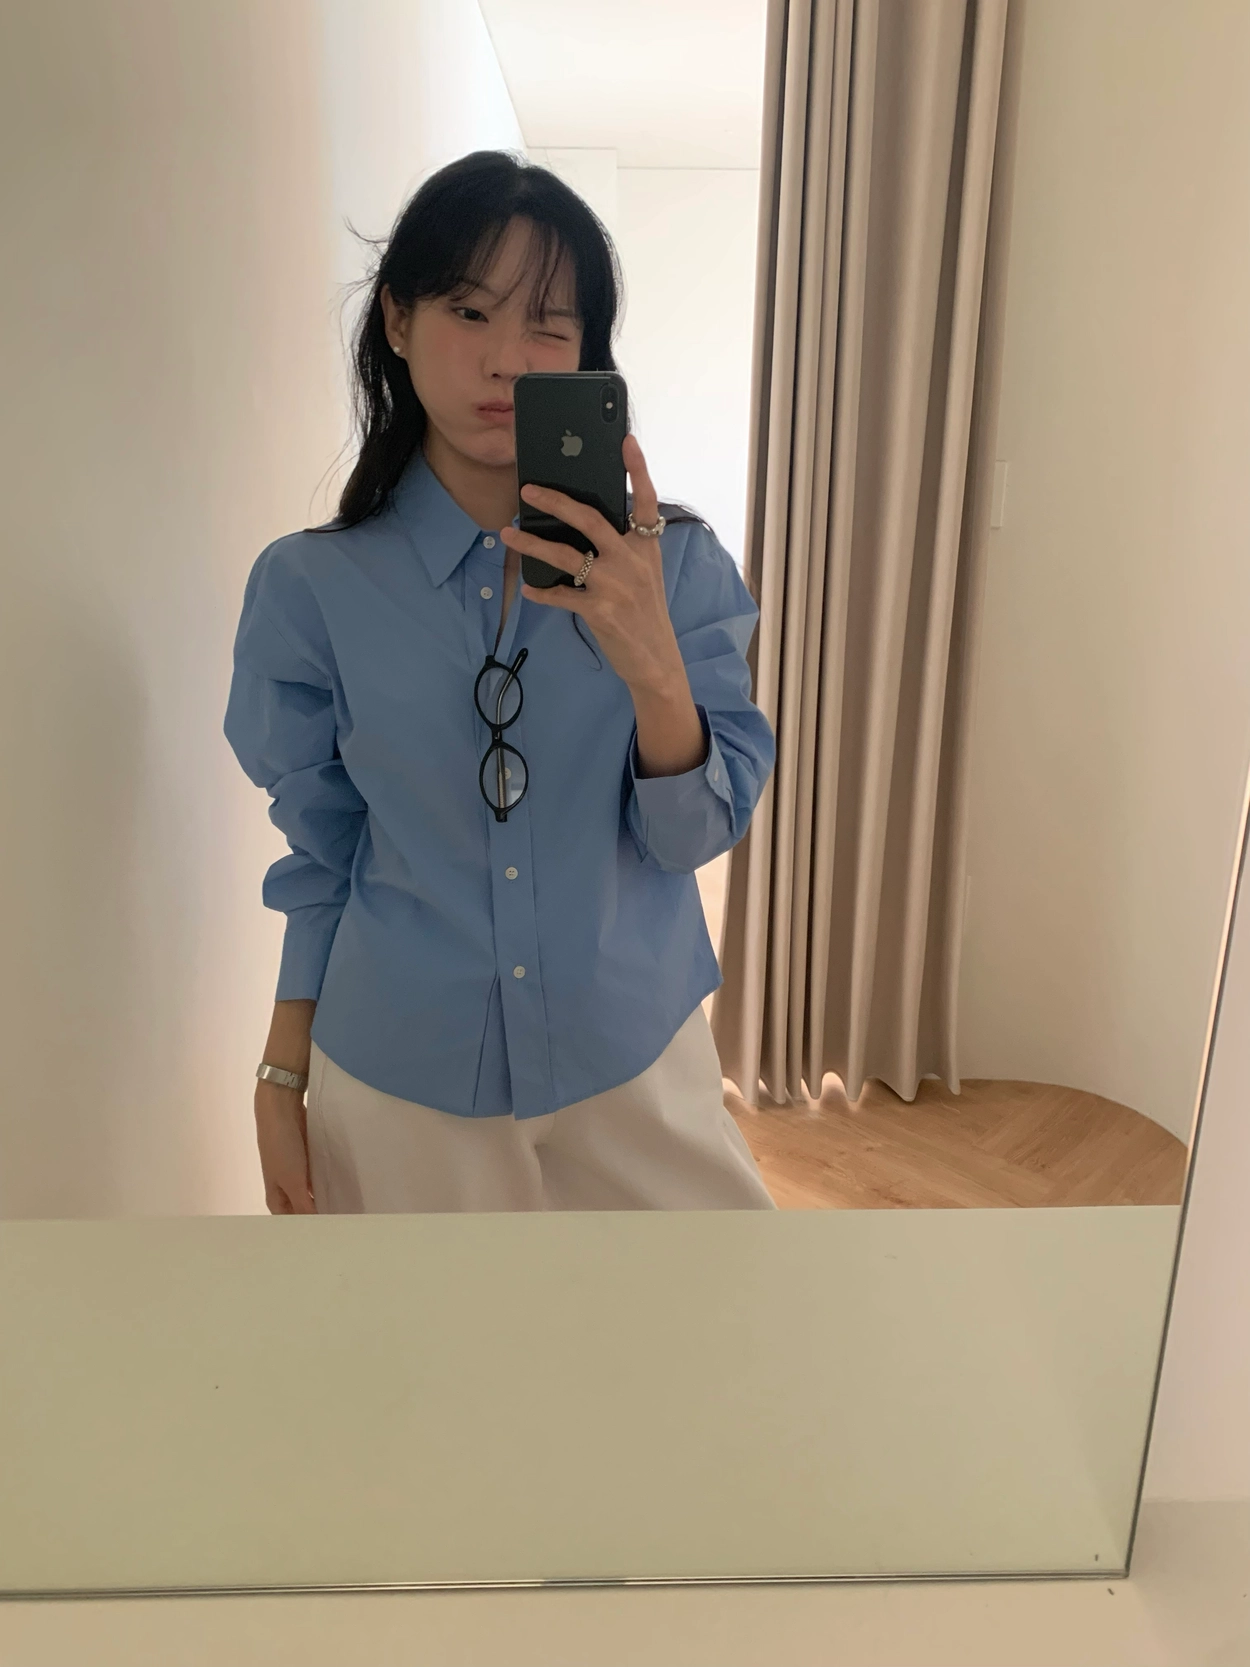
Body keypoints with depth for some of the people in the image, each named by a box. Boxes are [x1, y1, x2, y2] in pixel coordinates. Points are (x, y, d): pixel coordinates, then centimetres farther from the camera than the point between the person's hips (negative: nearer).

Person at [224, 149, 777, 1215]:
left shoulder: (675, 563, -9)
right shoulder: (309, 587, -9)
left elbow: (698, 837, -10)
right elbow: (321, 857, 0)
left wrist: (653, 667, -28)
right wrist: (282, 1078, 6)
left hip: (635, 1065, 1)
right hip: (397, 1085, 0)